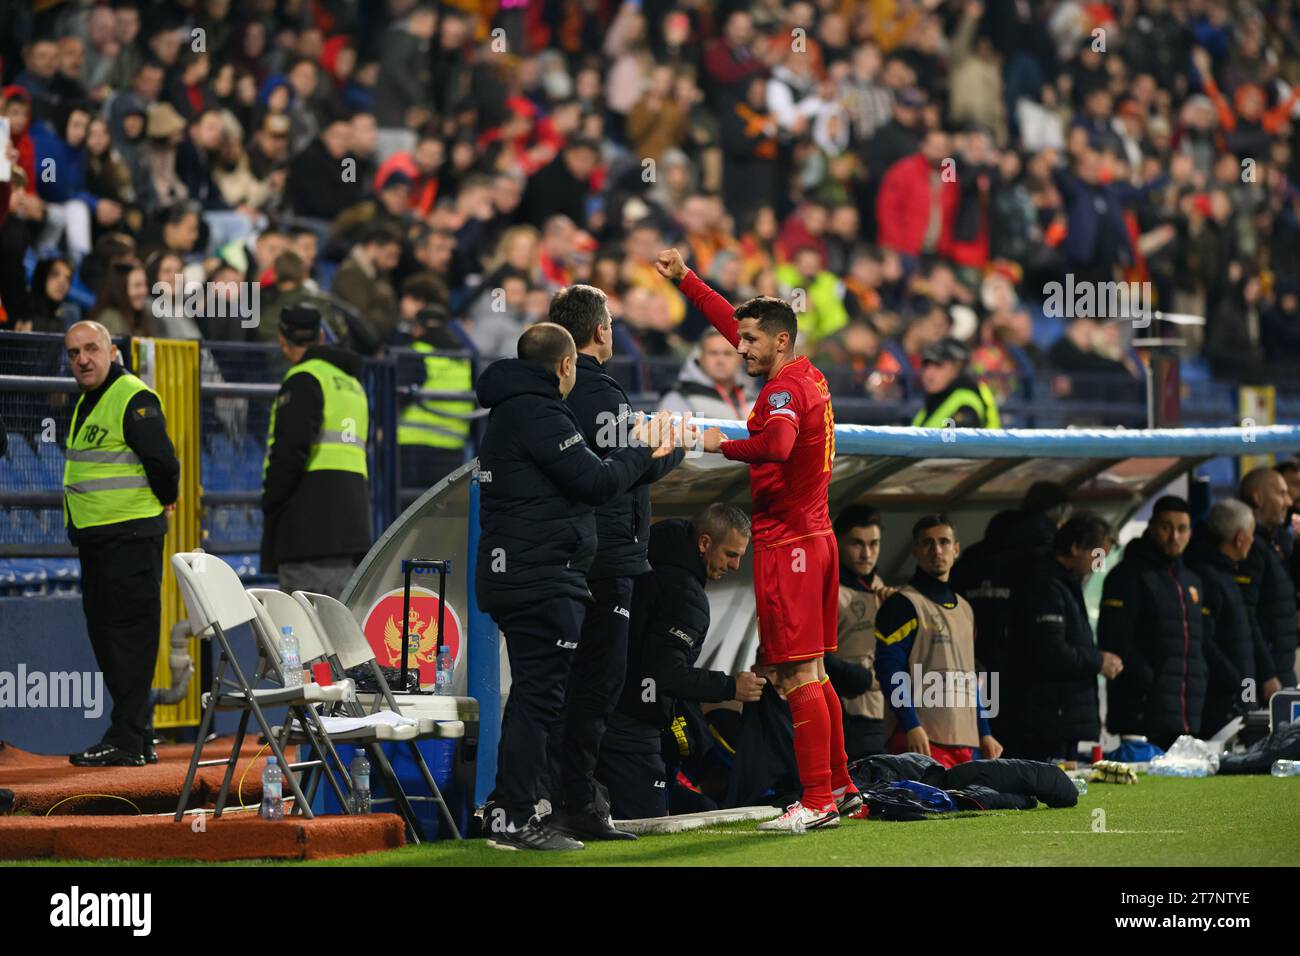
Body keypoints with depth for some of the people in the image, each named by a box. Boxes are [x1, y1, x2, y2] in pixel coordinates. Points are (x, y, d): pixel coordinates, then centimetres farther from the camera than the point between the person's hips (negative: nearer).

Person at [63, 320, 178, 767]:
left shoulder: (133, 399, -14)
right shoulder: (87, 403, 17)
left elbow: (162, 460, -20)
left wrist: (163, 503, -5)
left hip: (131, 537, -10)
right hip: (95, 537, 10)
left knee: (128, 634, -8)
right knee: (106, 634, 11)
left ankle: (128, 739, -8)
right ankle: (136, 740, 16)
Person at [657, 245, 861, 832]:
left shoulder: (784, 390, -15)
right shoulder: (807, 377, 13)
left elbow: (777, 445, -36)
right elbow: (735, 324, 25)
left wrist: (722, 445, -21)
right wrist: (685, 280, 27)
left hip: (786, 544, -10)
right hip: (814, 537, 10)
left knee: (797, 676, -9)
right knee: (811, 674, 14)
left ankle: (817, 802, -10)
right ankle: (840, 789, 18)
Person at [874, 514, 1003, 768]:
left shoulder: (964, 608, 22)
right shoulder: (903, 604, -3)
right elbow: (889, 671, -11)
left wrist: (984, 733, 21)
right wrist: (912, 727, -20)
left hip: (965, 742, 8)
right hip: (922, 739, -8)